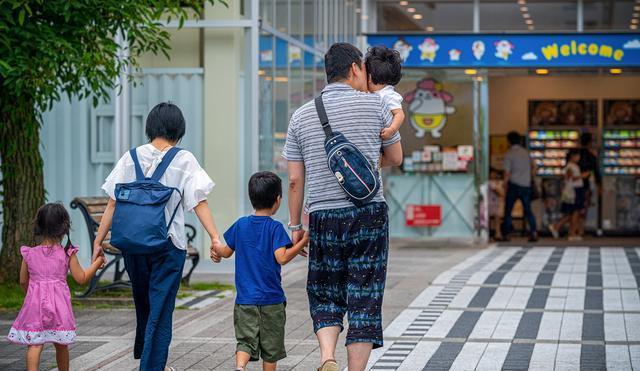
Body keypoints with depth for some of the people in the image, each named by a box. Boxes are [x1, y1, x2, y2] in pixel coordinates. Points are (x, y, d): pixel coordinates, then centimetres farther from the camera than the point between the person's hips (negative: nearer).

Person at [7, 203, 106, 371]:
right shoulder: (67, 254, -5)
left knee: (34, 345, -4)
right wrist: (97, 263, 13)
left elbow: (23, 282, 10)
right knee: (61, 345, 16)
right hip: (59, 305, 0)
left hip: (35, 304, 0)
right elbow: (81, 278, 1)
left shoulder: (29, 254, 1)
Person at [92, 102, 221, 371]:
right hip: (168, 245, -3)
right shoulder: (184, 160, -3)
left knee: (143, 303, 21)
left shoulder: (131, 157, 3)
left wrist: (99, 240, 6)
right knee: (161, 309, 2)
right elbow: (199, 203, -11)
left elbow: (113, 203, 2)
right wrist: (215, 239, -12)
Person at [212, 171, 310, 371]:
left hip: (245, 299, 3)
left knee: (246, 340, 0)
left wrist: (215, 248, 37)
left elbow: (227, 252, 15)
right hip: (271, 299, -3)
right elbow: (281, 257, -19)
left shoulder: (240, 225, 4)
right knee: (270, 345, 9)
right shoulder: (275, 228, -9)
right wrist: (303, 242, -12)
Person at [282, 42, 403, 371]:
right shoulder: (375, 105, 0)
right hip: (369, 214, -2)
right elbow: (395, 158, 12)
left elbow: (295, 179, 5)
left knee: (325, 296, 14)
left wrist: (295, 225, 14)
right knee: (364, 300, 4)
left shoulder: (301, 116, 5)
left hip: (323, 217, 2)